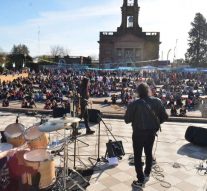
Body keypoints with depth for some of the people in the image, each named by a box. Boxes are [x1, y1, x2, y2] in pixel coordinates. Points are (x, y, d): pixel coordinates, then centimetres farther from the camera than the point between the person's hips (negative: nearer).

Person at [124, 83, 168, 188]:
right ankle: (147, 174, 40)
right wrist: (155, 122, 12)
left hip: (139, 133, -4)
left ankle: (140, 181, 17)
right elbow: (164, 117, -2)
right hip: (152, 132, 5)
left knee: (138, 156, 10)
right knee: (149, 153, 23)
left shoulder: (134, 104, -19)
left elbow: (127, 120, -13)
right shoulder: (157, 101, -8)